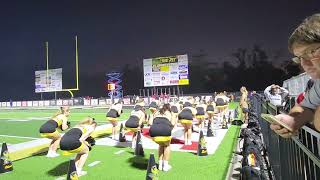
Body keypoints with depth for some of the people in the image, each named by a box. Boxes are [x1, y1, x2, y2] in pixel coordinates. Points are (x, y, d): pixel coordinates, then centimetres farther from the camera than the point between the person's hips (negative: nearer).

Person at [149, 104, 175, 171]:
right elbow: (172, 124, 11)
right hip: (164, 131, -3)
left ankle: (160, 165, 35)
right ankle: (165, 166, 30)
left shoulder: (157, 113, 29)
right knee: (167, 146, 29)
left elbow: (151, 123, 21)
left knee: (161, 145, 34)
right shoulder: (170, 114, 22)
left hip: (153, 132, 3)